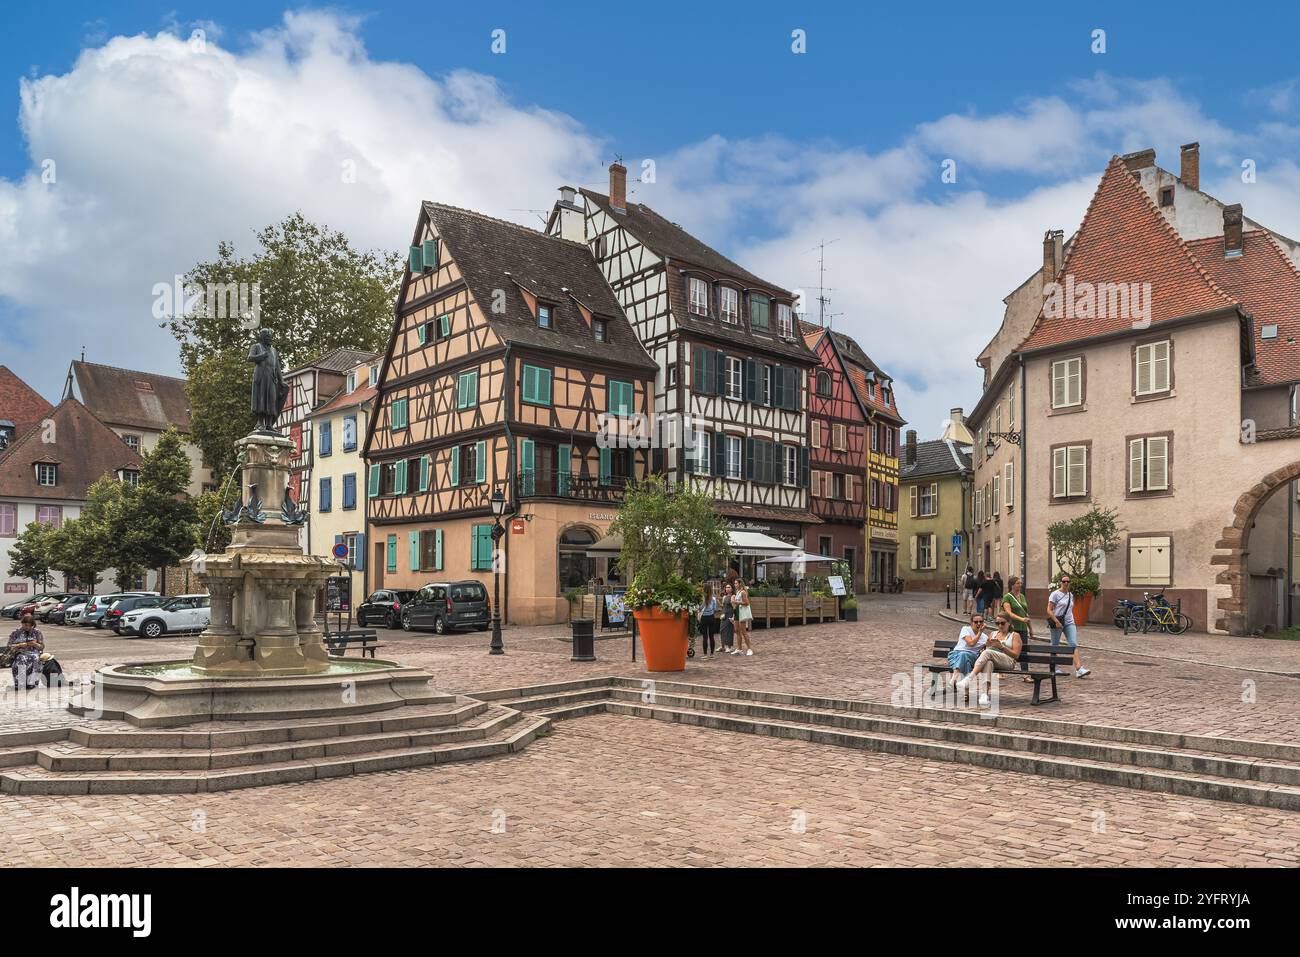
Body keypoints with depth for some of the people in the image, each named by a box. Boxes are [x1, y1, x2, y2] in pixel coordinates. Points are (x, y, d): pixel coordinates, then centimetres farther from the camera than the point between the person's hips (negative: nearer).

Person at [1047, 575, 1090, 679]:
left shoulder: (1071, 595, 12)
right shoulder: (1055, 594, -6)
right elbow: (1049, 610, -11)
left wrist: (1071, 620, 17)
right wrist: (1056, 622, -21)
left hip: (1069, 623, 5)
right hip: (1057, 624, -5)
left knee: (1074, 645, -9)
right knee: (1055, 646, 6)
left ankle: (1079, 669, -19)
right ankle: (1054, 668, 19)